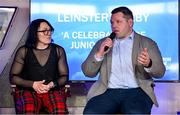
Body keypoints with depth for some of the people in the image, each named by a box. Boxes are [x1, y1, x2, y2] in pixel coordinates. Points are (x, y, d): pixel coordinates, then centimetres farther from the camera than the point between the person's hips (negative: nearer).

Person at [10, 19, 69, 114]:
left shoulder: (58, 50, 8)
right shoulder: (23, 51, 4)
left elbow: (64, 76, 9)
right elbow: (13, 77, 3)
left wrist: (53, 84, -13)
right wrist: (33, 84, -13)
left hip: (53, 90, 1)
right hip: (28, 89, -1)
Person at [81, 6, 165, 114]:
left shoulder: (147, 43, 12)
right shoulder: (102, 43, 17)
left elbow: (160, 72, 4)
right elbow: (88, 72, 12)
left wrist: (148, 64, -18)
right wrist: (99, 54, -7)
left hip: (136, 91, -1)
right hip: (108, 92, 2)